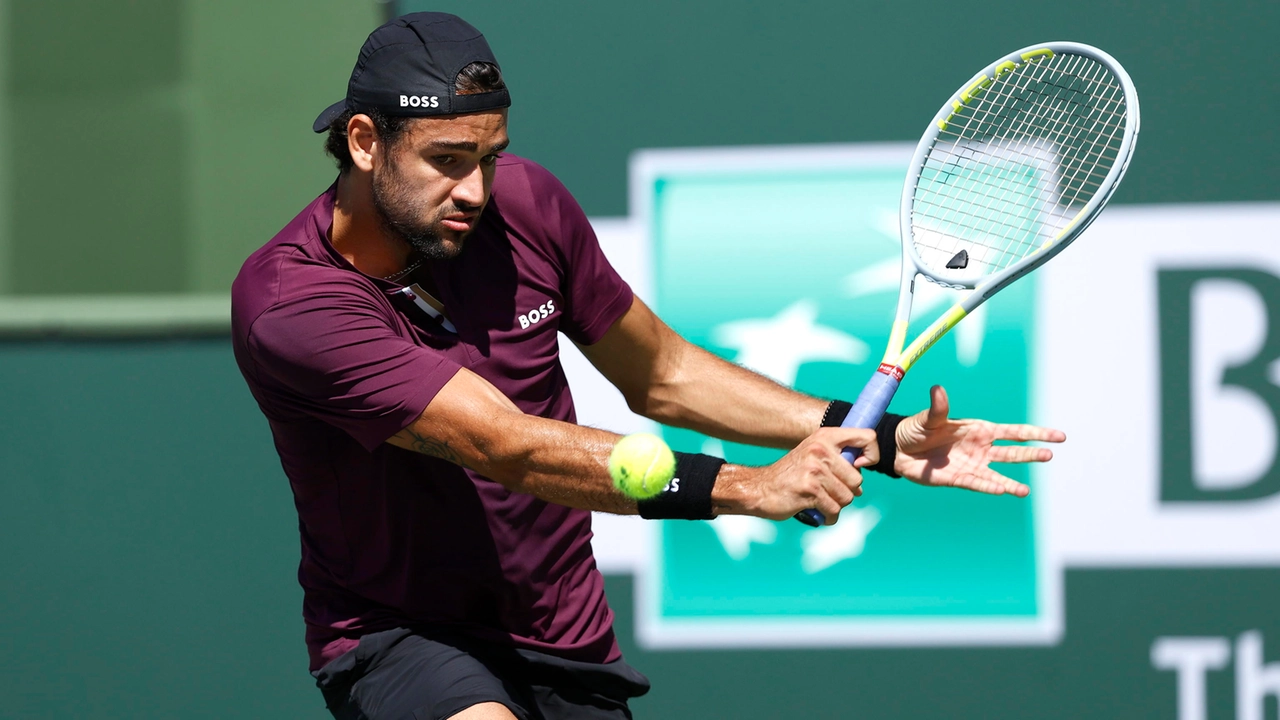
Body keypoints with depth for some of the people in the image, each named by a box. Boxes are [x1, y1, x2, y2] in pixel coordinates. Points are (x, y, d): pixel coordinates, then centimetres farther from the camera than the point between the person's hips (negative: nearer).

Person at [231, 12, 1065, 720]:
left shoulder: (526, 204, -5)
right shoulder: (286, 305, -24)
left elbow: (662, 375, 11)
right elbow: (510, 448, -30)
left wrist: (884, 442, 2)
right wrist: (750, 488, -36)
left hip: (568, 648, 6)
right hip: (395, 641, -6)